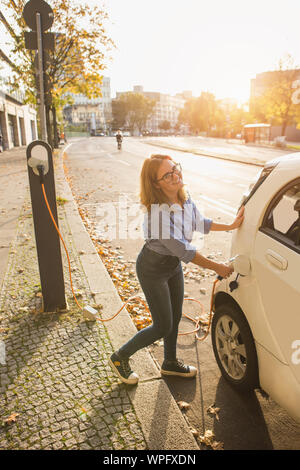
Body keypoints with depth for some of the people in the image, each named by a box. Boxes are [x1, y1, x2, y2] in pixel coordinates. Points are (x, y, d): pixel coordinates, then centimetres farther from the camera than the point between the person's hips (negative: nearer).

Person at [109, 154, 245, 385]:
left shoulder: (185, 197, -9)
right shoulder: (158, 212, -34)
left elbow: (200, 223, 8)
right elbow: (183, 251, -29)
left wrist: (231, 226, 2)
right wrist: (217, 267, -21)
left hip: (173, 264, 8)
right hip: (153, 269, -7)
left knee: (175, 317, 20)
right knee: (163, 326, 3)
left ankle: (170, 363, 44)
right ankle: (120, 357, 27)